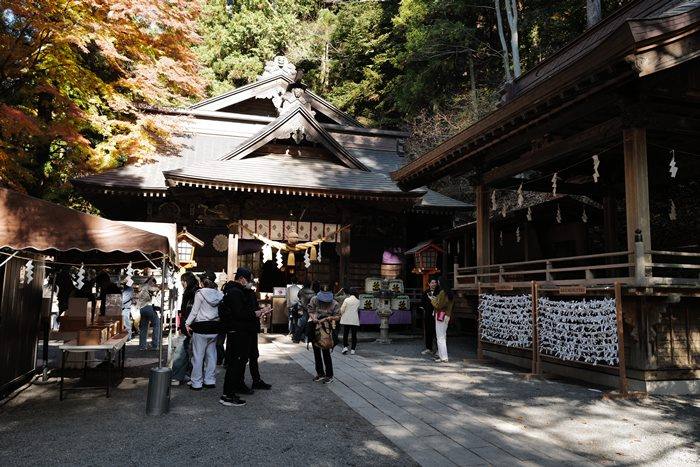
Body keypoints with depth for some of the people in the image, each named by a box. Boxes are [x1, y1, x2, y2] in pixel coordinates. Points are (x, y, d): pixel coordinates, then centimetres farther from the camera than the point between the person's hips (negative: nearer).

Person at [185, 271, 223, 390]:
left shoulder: (200, 293, -8)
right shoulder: (219, 294, 4)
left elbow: (194, 311, -8)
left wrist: (187, 323, -1)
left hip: (201, 327, -5)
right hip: (214, 327, 5)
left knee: (198, 356, 2)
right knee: (211, 355, 13)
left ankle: (196, 383, 7)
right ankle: (210, 380, 18)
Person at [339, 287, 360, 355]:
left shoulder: (347, 299, -6)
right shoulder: (358, 301, 2)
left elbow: (342, 309, -5)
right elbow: (358, 310, 10)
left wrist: (341, 314, 12)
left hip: (346, 320, -1)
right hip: (355, 321, 1)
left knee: (345, 334, 9)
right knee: (354, 335, 6)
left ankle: (345, 347, -5)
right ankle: (352, 349, 3)